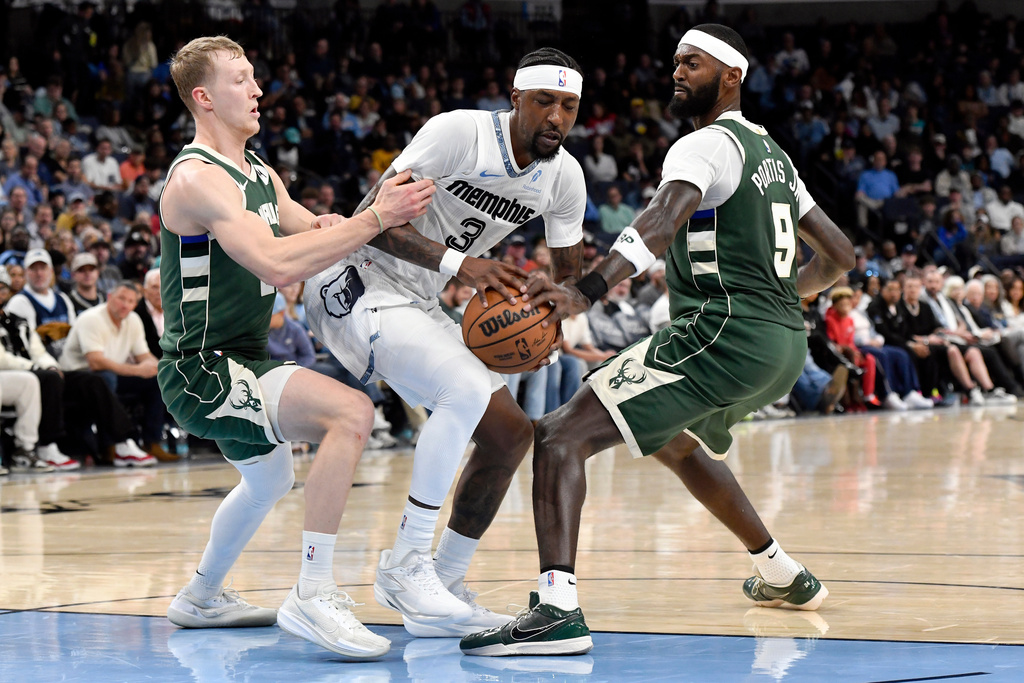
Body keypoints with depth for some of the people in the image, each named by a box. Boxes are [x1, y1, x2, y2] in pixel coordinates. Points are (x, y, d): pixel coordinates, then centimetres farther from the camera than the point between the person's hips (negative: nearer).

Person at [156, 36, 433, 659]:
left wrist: (330, 228, -3)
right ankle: (313, 595, -28)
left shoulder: (259, 174, 11)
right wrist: (376, 218, -28)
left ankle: (202, 597, 52)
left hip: (243, 363, 11)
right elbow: (276, 263, -31)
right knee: (351, 413, -28)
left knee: (270, 480, 33)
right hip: (203, 369, -11)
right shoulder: (198, 179, -20)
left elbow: (316, 234, 20)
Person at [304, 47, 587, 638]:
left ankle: (446, 583, 16)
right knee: (469, 390, -29)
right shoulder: (459, 131, -22)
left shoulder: (565, 175, 0)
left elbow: (570, 274, 11)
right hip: (358, 285, -9)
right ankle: (407, 563, -21)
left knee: (510, 433, 6)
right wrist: (457, 262, -40)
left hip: (418, 303, 9)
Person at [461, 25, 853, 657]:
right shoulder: (772, 154, 20)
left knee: (561, 437, -15)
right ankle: (785, 576, 45)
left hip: (724, 334, -9)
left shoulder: (706, 146, -7)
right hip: (786, 346, 9)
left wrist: (587, 292, -41)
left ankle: (558, 609, -34)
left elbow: (665, 219, -28)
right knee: (676, 440, 38)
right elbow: (839, 254, 27)